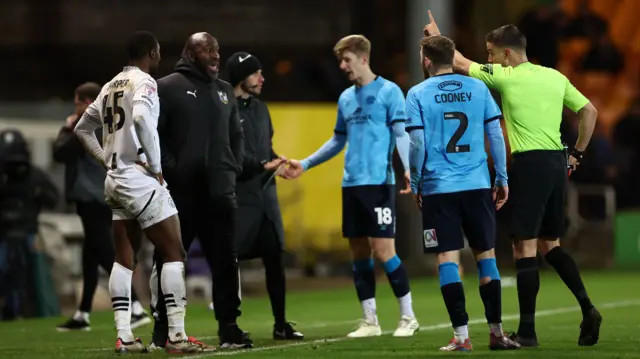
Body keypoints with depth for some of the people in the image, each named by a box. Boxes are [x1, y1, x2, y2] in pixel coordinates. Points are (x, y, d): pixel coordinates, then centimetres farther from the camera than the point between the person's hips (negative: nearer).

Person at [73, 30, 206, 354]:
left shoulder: (111, 86, 15)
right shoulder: (143, 82, -9)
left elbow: (83, 128, 23)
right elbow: (142, 118, -29)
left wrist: (107, 159, 17)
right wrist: (156, 164, -19)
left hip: (115, 179, 8)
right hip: (139, 178, -8)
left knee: (124, 258, 10)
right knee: (174, 253, -4)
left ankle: (124, 336, 6)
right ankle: (176, 335, -9)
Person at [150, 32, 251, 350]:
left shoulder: (224, 91, 17)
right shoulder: (168, 87, -3)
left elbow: (236, 135, 23)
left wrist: (234, 167, 9)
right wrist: (169, 168, -14)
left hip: (219, 192, 5)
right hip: (180, 192, -5)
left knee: (225, 262, 3)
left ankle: (229, 329, 7)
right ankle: (163, 330, 10)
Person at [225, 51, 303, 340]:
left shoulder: (260, 108, 18)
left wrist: (276, 163, 3)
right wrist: (263, 165, -19)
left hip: (265, 194, 7)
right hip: (237, 197, -7)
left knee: (274, 258, 7)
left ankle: (280, 325, 14)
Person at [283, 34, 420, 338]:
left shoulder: (389, 91, -4)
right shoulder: (346, 98, 16)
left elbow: (401, 133, -9)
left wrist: (408, 168, -24)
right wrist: (305, 164, 21)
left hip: (379, 182, -7)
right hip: (351, 184, 7)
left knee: (383, 250, -9)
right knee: (359, 252, 6)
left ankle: (408, 316, 1)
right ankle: (369, 320, 12)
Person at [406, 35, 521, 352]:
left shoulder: (418, 94, -2)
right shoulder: (478, 88, 5)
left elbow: (417, 144, -6)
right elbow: (496, 135, 4)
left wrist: (415, 184, 6)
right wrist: (502, 179, 11)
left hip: (438, 187, -2)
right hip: (477, 185, 2)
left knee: (447, 258, 0)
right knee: (486, 254, 11)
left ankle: (461, 335, -4)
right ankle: (496, 332, 11)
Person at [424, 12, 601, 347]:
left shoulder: (506, 77, -5)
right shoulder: (555, 77, 12)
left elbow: (461, 63, 7)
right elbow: (589, 111, 15)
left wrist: (437, 36, 24)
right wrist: (577, 153, 20)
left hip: (530, 164, -7)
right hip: (557, 163, 7)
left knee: (525, 247, -3)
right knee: (550, 244, 17)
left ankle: (527, 331, -3)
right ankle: (587, 309, 3)